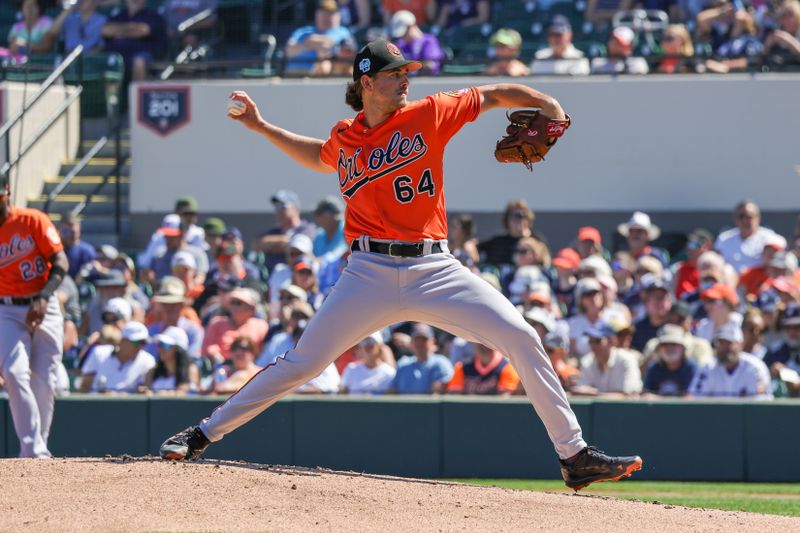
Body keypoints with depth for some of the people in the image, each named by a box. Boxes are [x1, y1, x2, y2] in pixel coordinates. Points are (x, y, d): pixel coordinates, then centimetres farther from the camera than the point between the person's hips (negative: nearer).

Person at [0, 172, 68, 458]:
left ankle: (36, 448, 14)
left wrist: (43, 297, -20)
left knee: (44, 384, -1)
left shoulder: (33, 221, -1)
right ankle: (34, 451, -22)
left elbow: (61, 263, -5)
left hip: (44, 309, 0)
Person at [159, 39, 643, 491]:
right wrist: (263, 128, 28)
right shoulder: (344, 139, 9)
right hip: (371, 273, 0)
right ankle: (202, 436, 10)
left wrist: (551, 108, -5)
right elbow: (320, 158, 33)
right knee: (302, 363, -2)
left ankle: (575, 457, -6)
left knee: (522, 338, -12)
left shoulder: (429, 115, 2)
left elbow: (495, 95, 9)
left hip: (435, 270, 0)